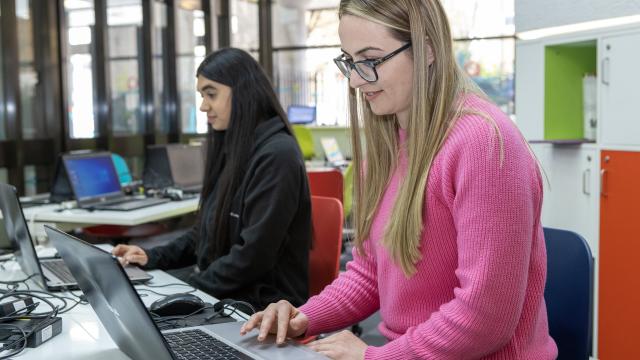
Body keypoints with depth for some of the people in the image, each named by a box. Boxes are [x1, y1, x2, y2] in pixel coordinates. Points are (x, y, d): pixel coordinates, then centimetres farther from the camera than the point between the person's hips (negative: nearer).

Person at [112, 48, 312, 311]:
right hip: (225, 297, 8)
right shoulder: (233, 151, 12)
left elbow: (253, 255, -20)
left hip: (264, 307, -8)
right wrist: (154, 257, 7)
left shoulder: (276, 155, -16)